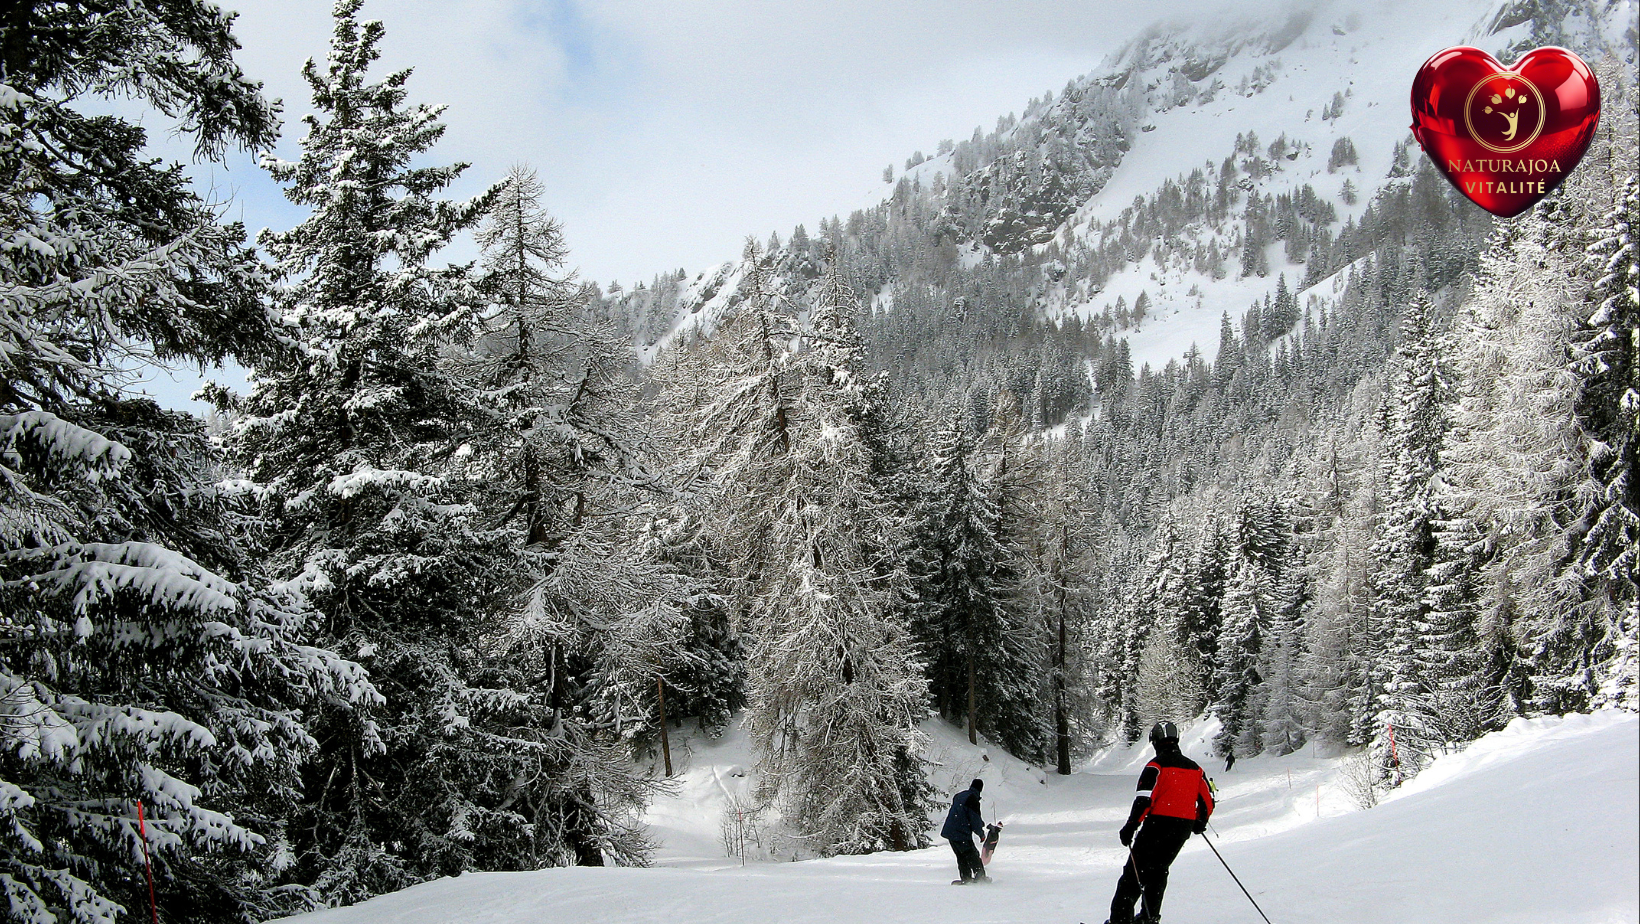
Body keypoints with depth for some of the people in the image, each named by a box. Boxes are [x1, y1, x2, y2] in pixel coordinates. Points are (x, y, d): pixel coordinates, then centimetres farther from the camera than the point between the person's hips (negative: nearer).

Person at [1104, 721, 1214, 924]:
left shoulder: (1156, 765, -8)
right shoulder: (1195, 768, 11)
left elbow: (1145, 798, -18)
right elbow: (1207, 800, 13)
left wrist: (1131, 826, -15)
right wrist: (1200, 822, 30)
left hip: (1159, 824, -6)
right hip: (1184, 828, 6)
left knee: (1135, 870, -1)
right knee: (1158, 870, 20)